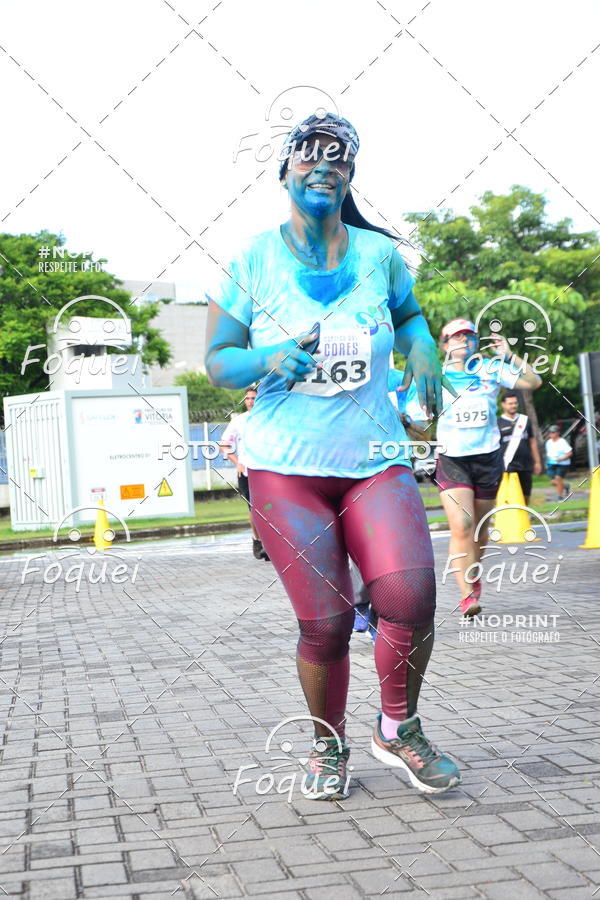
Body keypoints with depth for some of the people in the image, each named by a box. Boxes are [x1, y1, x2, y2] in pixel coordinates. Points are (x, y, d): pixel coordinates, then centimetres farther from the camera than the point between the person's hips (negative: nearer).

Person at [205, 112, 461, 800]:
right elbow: (217, 361, 2)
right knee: (326, 622, -7)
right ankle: (328, 748, 21)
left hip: (375, 463, 2)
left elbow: (409, 311, 25)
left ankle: (398, 730, 10)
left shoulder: (377, 253, 5)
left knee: (410, 597, -18)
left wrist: (421, 347, 2)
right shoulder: (254, 259, 0)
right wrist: (269, 359, -19)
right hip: (286, 466, -1)